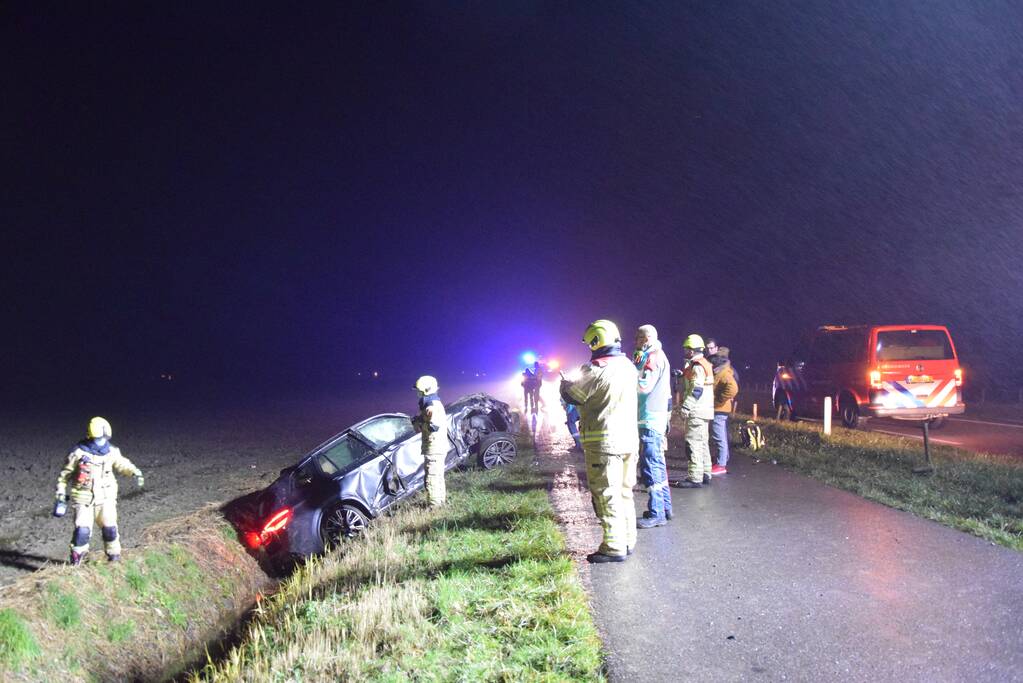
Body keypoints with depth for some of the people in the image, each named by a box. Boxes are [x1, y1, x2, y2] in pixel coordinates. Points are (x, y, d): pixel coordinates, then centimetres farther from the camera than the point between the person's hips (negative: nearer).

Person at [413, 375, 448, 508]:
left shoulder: (432, 407, -18)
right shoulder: (434, 404, 15)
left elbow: (434, 426, -30)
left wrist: (419, 422, -18)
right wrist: (419, 421, 5)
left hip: (434, 448, -11)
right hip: (438, 447, 11)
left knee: (432, 478, -9)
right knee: (438, 476, 20)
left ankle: (434, 505, -7)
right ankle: (442, 500, 31)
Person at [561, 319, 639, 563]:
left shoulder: (596, 370, -17)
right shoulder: (628, 367, 7)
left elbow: (571, 396, -7)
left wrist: (565, 383, 15)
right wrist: (574, 384, 23)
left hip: (604, 442, -8)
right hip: (629, 439, 8)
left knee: (606, 495, -2)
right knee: (624, 492, 17)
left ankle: (614, 548, 0)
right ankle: (628, 540, 24)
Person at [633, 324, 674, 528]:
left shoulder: (654, 356, -10)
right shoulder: (657, 356, 22)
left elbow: (645, 385, -20)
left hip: (650, 419, -11)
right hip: (654, 418, 11)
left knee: (651, 466, -10)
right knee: (657, 465, 16)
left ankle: (656, 513, -10)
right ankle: (664, 507, 23)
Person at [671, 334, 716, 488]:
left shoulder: (697, 366, -14)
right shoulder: (705, 364, 18)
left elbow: (696, 390, -22)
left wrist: (685, 406, -24)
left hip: (696, 412, -11)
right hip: (703, 411, 11)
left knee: (693, 443, -10)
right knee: (702, 442, 16)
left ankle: (695, 478, -11)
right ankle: (705, 474, 23)